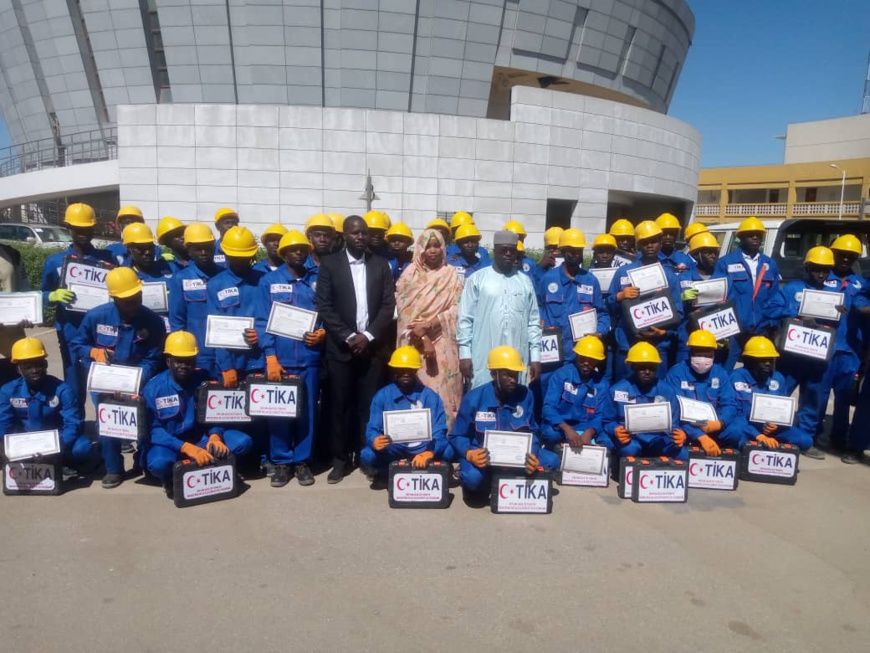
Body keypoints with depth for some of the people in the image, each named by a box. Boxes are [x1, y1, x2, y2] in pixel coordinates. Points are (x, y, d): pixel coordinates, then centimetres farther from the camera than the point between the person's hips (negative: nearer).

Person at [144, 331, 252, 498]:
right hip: (170, 443, -3)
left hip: (201, 437, 3)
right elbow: (153, 429, -17)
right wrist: (187, 448, -31)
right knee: (158, 463, -38)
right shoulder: (154, 388, -11)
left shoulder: (204, 380, -3)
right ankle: (173, 480, -1)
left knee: (242, 442, -19)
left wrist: (215, 436, -23)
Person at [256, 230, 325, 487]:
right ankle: (281, 462, 16)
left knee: (307, 411, 6)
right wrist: (270, 357, -10)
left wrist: (322, 333, -10)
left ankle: (302, 461, 19)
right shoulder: (269, 281, 3)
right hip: (279, 359, -1)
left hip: (309, 359, 2)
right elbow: (262, 321, -2)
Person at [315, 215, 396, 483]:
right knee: (340, 404, 3)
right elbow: (324, 306, -3)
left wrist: (368, 336, -9)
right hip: (341, 347, -1)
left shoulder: (381, 264, 7)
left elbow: (389, 305, 1)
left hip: (373, 347, 1)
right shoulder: (330, 264, 3)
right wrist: (348, 337, -11)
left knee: (369, 405, 3)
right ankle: (340, 459, 14)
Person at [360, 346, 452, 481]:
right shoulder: (382, 395, -1)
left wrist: (428, 453, -34)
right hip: (393, 450, 0)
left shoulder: (430, 396, -4)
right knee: (367, 456, -29)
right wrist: (375, 441, -32)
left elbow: (438, 431, -13)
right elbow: (372, 429, -6)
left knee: (449, 452, -28)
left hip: (423, 449, 0)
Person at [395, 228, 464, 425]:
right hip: (415, 344, 0)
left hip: (444, 344, 0)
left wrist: (430, 324, -14)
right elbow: (404, 310, -2)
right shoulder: (410, 273, 4)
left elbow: (457, 309, -2)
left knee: (444, 392, -1)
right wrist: (422, 339, -11)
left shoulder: (452, 274, 6)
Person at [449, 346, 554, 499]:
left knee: (552, 461, -16)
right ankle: (483, 485, 2)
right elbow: (457, 436, -7)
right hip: (482, 456, -3)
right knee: (473, 477, -36)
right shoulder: (474, 398, -14)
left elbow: (531, 432, 1)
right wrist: (469, 454, -29)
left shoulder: (525, 395, -7)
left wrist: (532, 455, -21)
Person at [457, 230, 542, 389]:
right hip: (484, 361, -3)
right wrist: (465, 354, -5)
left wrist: (535, 356, 7)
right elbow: (465, 319, 0)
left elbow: (534, 322, 12)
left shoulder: (525, 282, 12)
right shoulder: (477, 279, 2)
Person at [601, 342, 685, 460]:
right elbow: (608, 422, 7)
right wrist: (616, 431, -18)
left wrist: (679, 433, -19)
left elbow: (672, 422, 7)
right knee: (629, 449, -37)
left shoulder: (665, 390, 5)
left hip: (658, 438, 1)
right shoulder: (618, 389, 1)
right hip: (630, 437, -1)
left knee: (682, 453, -29)